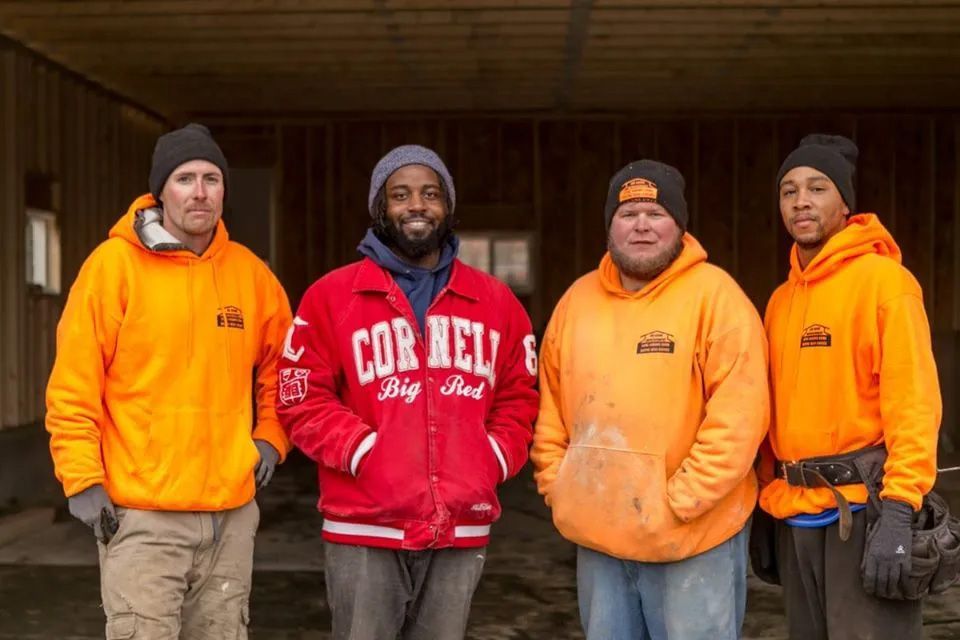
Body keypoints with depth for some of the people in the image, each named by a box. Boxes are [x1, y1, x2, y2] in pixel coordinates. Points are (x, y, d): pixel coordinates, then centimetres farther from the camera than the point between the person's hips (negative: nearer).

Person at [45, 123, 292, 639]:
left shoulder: (251, 274, 7)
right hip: (142, 516, -4)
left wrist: (270, 440, 9)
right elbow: (73, 386, -6)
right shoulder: (114, 264, -6)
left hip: (232, 512, 5)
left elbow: (279, 368, 21)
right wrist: (82, 479, -11)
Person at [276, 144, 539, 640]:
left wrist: (493, 459, -1)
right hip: (365, 530, -3)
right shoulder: (332, 296, 1)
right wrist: (366, 454, -13)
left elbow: (519, 397, 15)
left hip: (462, 529, 3)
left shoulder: (496, 301, 11)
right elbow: (302, 401, -2)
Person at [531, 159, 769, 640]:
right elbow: (550, 406, 15)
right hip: (597, 534, 6)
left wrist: (679, 502, -17)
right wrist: (557, 485, 5)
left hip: (695, 536, -5)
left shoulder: (715, 294, -9)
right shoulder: (578, 299, 9)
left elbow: (738, 417, -16)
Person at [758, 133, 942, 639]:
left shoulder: (882, 279, -7)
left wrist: (897, 510, -21)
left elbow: (913, 399, -14)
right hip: (795, 512, 7)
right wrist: (770, 495, 13)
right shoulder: (781, 298, 15)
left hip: (862, 506, -7)